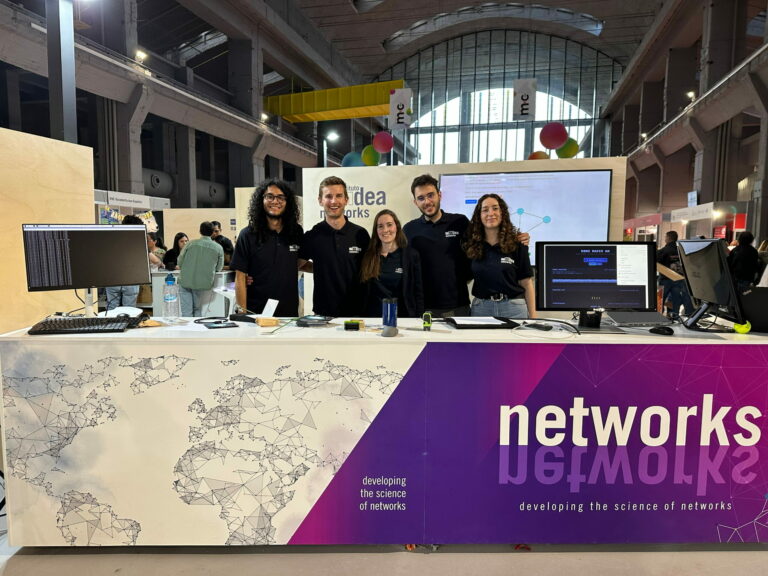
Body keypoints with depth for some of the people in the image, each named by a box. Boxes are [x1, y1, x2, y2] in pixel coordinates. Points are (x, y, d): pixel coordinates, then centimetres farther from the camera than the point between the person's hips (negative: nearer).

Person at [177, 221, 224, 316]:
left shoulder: (190, 244, -1)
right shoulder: (218, 248, 0)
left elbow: (180, 263, 5)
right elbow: (219, 268, 9)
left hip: (185, 282, 0)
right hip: (204, 284, 0)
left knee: (186, 312, 5)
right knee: (199, 312, 11)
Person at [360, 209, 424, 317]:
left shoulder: (411, 255, 0)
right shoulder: (368, 256, 4)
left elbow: (418, 293, 0)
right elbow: (362, 291, 6)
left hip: (402, 316, -1)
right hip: (373, 316, 1)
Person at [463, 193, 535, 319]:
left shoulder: (517, 245, 0)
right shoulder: (471, 246, 5)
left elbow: (526, 283, 1)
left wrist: (533, 317, -3)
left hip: (513, 308, -1)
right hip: (480, 308, 1)